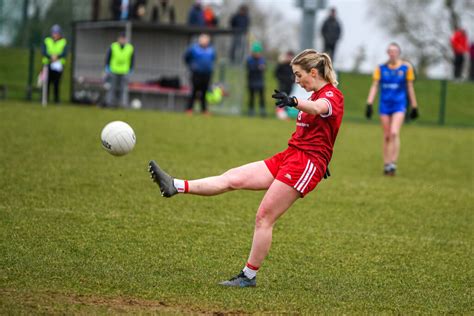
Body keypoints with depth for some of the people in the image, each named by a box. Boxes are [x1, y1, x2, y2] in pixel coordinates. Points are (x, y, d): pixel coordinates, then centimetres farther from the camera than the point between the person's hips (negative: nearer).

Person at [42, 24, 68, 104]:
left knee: (57, 83, -5)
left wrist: (57, 56, -25)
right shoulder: (47, 41, 9)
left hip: (59, 65, -1)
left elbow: (65, 53, -6)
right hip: (48, 64, 1)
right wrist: (51, 57, -21)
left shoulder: (63, 42, 8)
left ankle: (56, 99, -1)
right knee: (47, 82, -6)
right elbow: (44, 51, -4)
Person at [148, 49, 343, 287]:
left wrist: (293, 102, -57)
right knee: (233, 178, 0)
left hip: (306, 162, -9)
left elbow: (319, 108, -37)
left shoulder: (332, 95, -13)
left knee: (264, 217, -8)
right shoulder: (318, 95, 19)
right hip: (289, 157, 9)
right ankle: (175, 187, -7)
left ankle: (249, 276, -1)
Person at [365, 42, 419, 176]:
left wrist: (414, 107, 10)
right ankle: (386, 165, 14)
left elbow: (410, 87, 7)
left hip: (399, 105, -2)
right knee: (386, 136, 5)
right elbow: (374, 86, 3)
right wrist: (369, 104, -6)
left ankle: (393, 163, -16)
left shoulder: (406, 67, 1)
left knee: (394, 133, -18)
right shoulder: (381, 68, 3)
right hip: (384, 105, 2)